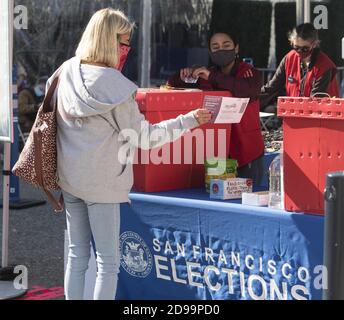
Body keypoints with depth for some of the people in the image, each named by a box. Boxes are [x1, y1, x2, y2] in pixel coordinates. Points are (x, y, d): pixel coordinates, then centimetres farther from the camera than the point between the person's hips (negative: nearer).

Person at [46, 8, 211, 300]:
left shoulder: (65, 73, 0)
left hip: (69, 178, 6)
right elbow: (144, 137, -12)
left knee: (77, 254, 15)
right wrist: (189, 121, -6)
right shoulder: (113, 85, -18)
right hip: (102, 183, -6)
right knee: (108, 262, 2)